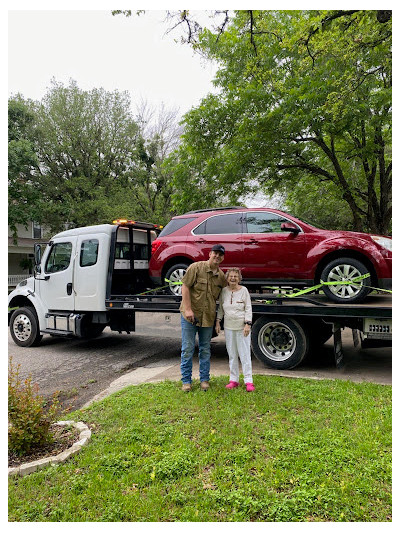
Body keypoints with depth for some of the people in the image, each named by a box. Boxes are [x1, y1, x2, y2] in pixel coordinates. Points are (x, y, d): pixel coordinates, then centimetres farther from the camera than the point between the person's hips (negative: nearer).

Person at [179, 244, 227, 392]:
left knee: (205, 349, 12)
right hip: (190, 315, -4)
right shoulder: (196, 267, -7)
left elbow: (221, 297, 16)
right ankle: (186, 381, 14)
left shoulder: (221, 276, 7)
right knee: (188, 349, 2)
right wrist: (188, 309, -17)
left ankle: (204, 379, 25)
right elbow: (185, 287, -10)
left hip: (208, 317, 4)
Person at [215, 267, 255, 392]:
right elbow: (220, 308, 13)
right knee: (232, 354, 10)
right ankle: (233, 379, 19)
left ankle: (248, 381, 5)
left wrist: (247, 324, -12)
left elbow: (248, 309, -5)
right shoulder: (224, 291, 5)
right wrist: (218, 322, 6)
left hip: (242, 327, -3)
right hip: (228, 327, 4)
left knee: (244, 354, -1)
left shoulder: (244, 290, -4)